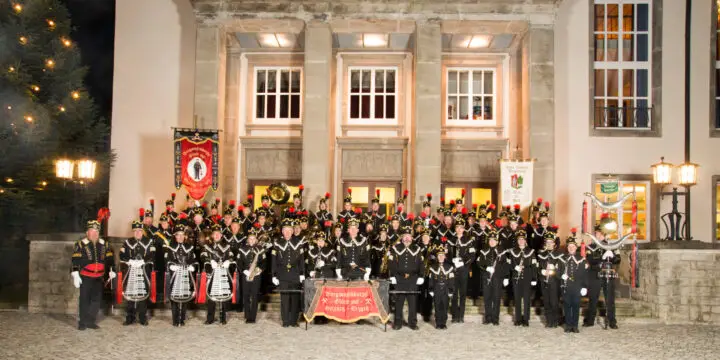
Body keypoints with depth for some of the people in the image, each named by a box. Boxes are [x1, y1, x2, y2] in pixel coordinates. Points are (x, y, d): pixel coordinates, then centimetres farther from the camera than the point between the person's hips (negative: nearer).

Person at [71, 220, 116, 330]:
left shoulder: (104, 245, 8)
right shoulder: (80, 245, -5)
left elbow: (109, 259, 14)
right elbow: (75, 261, -8)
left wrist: (111, 271, 10)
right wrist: (75, 276, -12)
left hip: (99, 278, 4)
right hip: (85, 278, -4)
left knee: (97, 300, 6)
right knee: (84, 300, 2)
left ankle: (90, 321, 17)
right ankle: (82, 322, 13)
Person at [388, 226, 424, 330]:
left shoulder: (416, 249, 7)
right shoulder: (395, 248, 2)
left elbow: (421, 263, 8)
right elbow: (391, 263, 1)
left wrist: (421, 277, 2)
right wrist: (392, 276, -5)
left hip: (413, 279, 1)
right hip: (399, 279, -1)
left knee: (413, 301, 3)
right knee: (399, 301, 3)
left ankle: (412, 322, 13)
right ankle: (398, 322, 12)